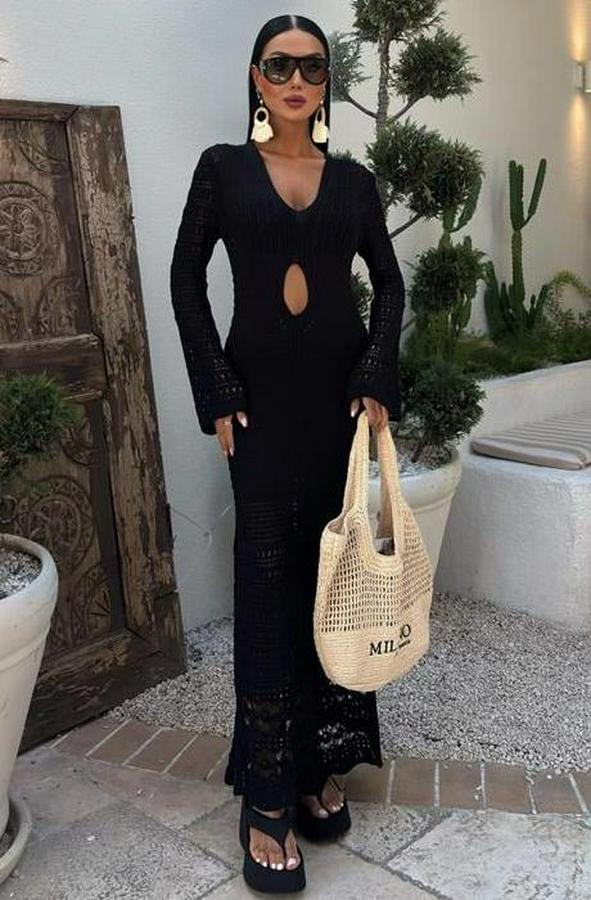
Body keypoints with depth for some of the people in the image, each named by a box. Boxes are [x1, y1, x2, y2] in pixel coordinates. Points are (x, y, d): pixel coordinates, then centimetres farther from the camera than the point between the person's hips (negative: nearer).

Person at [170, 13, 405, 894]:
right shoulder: (223, 167, 4)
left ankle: (323, 763, 22)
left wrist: (377, 377, -5)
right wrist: (217, 391, -6)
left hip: (342, 390, 3)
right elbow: (186, 277, 2)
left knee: (333, 571, 6)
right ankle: (267, 796, 6)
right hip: (262, 394, -2)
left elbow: (389, 282, 10)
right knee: (268, 578, -3)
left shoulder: (354, 179, 10)